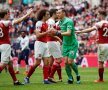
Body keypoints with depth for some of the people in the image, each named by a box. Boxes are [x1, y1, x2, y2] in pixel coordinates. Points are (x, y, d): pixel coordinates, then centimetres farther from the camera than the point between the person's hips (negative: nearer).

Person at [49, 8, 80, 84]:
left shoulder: (68, 21, -18)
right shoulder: (60, 22, 8)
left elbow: (68, 33, -29)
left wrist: (58, 33, -34)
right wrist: (56, 32, 6)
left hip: (73, 44, -7)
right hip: (65, 44, 7)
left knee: (70, 62, -10)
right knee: (66, 62, -3)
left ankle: (77, 75, 15)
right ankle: (70, 79, 7)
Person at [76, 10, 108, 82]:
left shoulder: (99, 24, -9)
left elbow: (91, 29, -22)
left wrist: (80, 32, -26)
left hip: (102, 45, -4)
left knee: (101, 62, 3)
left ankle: (101, 79, 7)